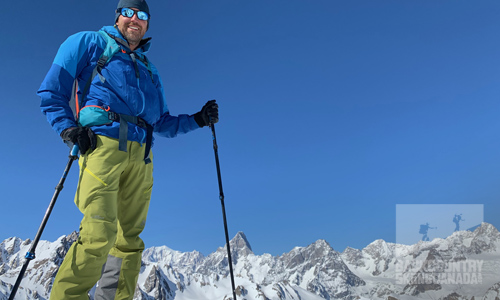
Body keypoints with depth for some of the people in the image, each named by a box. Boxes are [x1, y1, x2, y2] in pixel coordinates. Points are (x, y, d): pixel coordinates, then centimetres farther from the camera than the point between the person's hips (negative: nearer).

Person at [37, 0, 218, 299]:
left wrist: (198, 120, 16)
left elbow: (162, 123, 29)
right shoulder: (90, 43, 18)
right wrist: (68, 127, -5)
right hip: (102, 141, -5)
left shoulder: (150, 70, 31)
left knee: (129, 238, 1)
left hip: (140, 155, 5)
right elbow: (51, 90, 10)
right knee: (100, 233, -19)